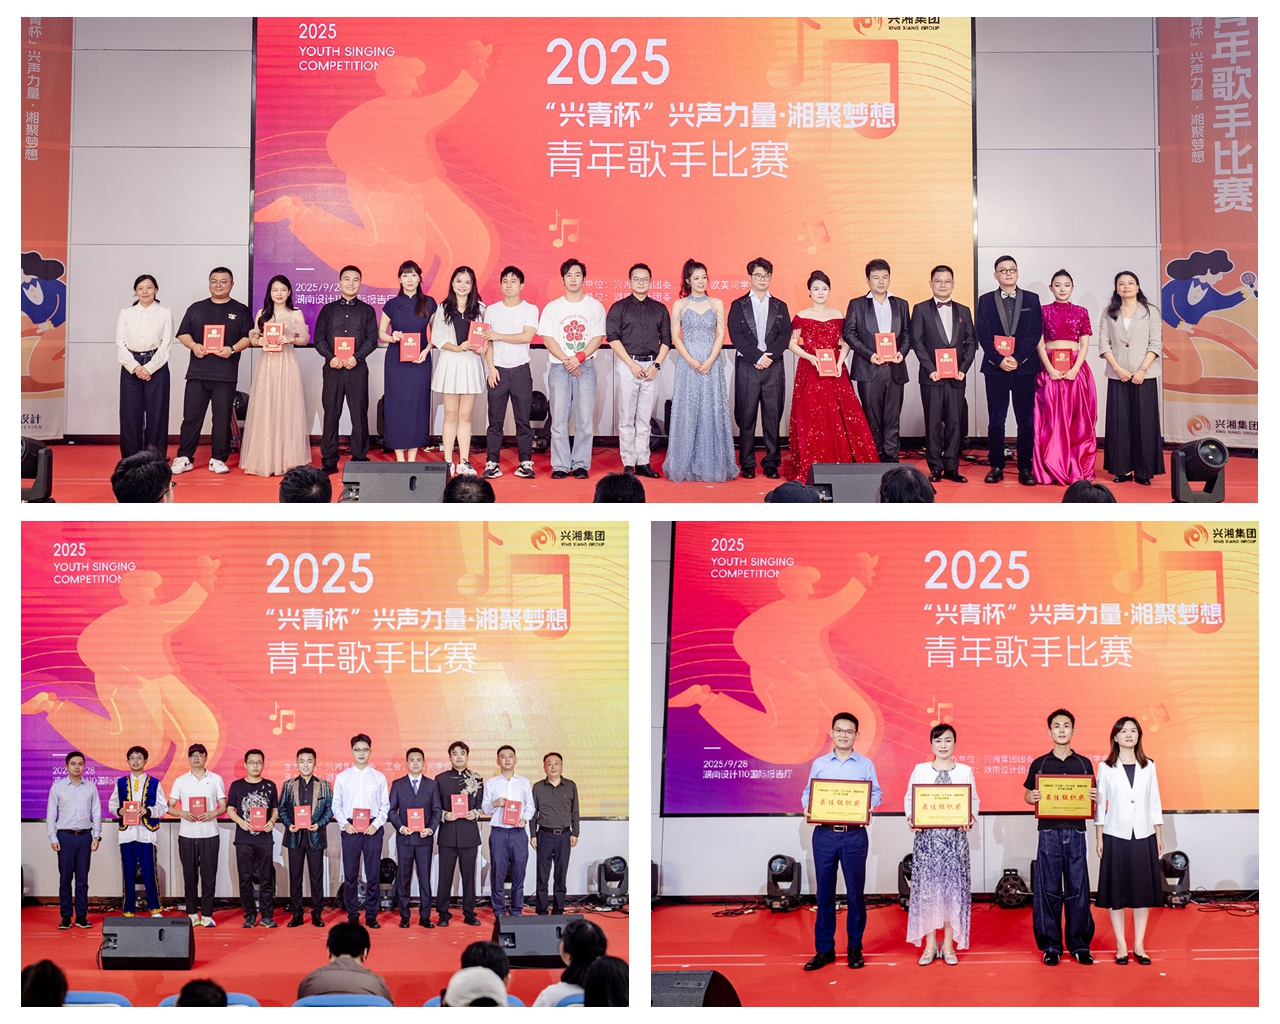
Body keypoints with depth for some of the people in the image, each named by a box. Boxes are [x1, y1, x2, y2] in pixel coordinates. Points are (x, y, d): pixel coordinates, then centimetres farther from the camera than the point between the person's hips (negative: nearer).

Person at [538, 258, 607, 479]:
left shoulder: (595, 306, 6)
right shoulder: (552, 308, 8)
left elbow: (598, 338, 1)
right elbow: (547, 338, 2)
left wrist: (579, 358, -13)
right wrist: (566, 360, -11)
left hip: (585, 367, 0)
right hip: (559, 367, 0)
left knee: (585, 418, -3)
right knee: (559, 418, -2)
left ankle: (581, 464, 3)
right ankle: (560, 465, 1)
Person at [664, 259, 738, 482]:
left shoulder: (717, 304, 8)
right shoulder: (679, 305, 6)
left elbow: (720, 335, 2)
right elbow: (675, 337, 0)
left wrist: (709, 361, -11)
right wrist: (691, 361, -12)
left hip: (712, 363, 1)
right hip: (687, 363, -1)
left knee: (712, 412, 0)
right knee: (687, 412, -1)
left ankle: (712, 464, 6)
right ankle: (686, 466, 5)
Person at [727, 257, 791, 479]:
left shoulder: (780, 307, 14)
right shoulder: (738, 305, 9)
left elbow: (785, 335, 4)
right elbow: (735, 336, -2)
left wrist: (769, 356, -12)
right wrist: (757, 357, -12)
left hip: (774, 368, 1)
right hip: (747, 367, -1)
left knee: (773, 417, 0)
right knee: (746, 417, -1)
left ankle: (771, 463, 5)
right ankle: (747, 464, 4)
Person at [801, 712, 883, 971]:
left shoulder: (865, 764, 6)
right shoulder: (819, 764, 9)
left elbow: (876, 793, 4)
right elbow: (808, 793, 9)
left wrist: (868, 806, -16)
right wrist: (807, 808, -12)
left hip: (854, 835, -1)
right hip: (824, 834, 1)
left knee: (855, 891, 4)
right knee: (824, 892, 5)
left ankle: (855, 947, 16)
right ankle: (824, 949, 12)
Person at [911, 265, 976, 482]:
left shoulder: (963, 311, 13)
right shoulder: (921, 309, 5)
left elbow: (971, 342, 10)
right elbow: (917, 341, -2)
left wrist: (963, 368, -4)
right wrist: (930, 369, -11)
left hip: (956, 377, 2)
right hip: (932, 376, -2)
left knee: (955, 423, 1)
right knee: (933, 423, 0)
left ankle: (951, 467, 6)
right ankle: (935, 468, 5)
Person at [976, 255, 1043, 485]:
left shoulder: (1032, 299, 7)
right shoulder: (985, 300, 7)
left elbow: (1036, 333, -1)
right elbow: (983, 335, 0)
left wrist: (1017, 359, -12)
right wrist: (1000, 360, -13)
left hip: (1025, 367, 0)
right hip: (995, 368, 0)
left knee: (1026, 420, 1)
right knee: (996, 420, 2)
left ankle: (1025, 468, 5)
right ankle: (996, 466, 9)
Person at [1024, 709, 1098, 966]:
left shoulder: (1084, 764, 9)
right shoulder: (1040, 764, 6)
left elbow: (1091, 796, 14)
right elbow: (1027, 794, 11)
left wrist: (1095, 797, -9)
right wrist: (1032, 797, -11)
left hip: (1076, 832, 1)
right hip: (1048, 832, -1)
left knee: (1078, 889, 1)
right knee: (1048, 889, 0)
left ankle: (1079, 945, 10)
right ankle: (1051, 945, 8)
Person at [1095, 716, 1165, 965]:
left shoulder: (1148, 767, 8)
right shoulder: (1106, 768, 2)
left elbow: (1154, 803, 9)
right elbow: (1100, 804, 2)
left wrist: (1159, 836, 6)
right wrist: (1099, 839, -2)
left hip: (1143, 835, 2)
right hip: (1115, 835, -2)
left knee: (1143, 889, 4)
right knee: (1116, 890, 1)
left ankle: (1139, 945, 11)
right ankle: (1121, 945, 9)